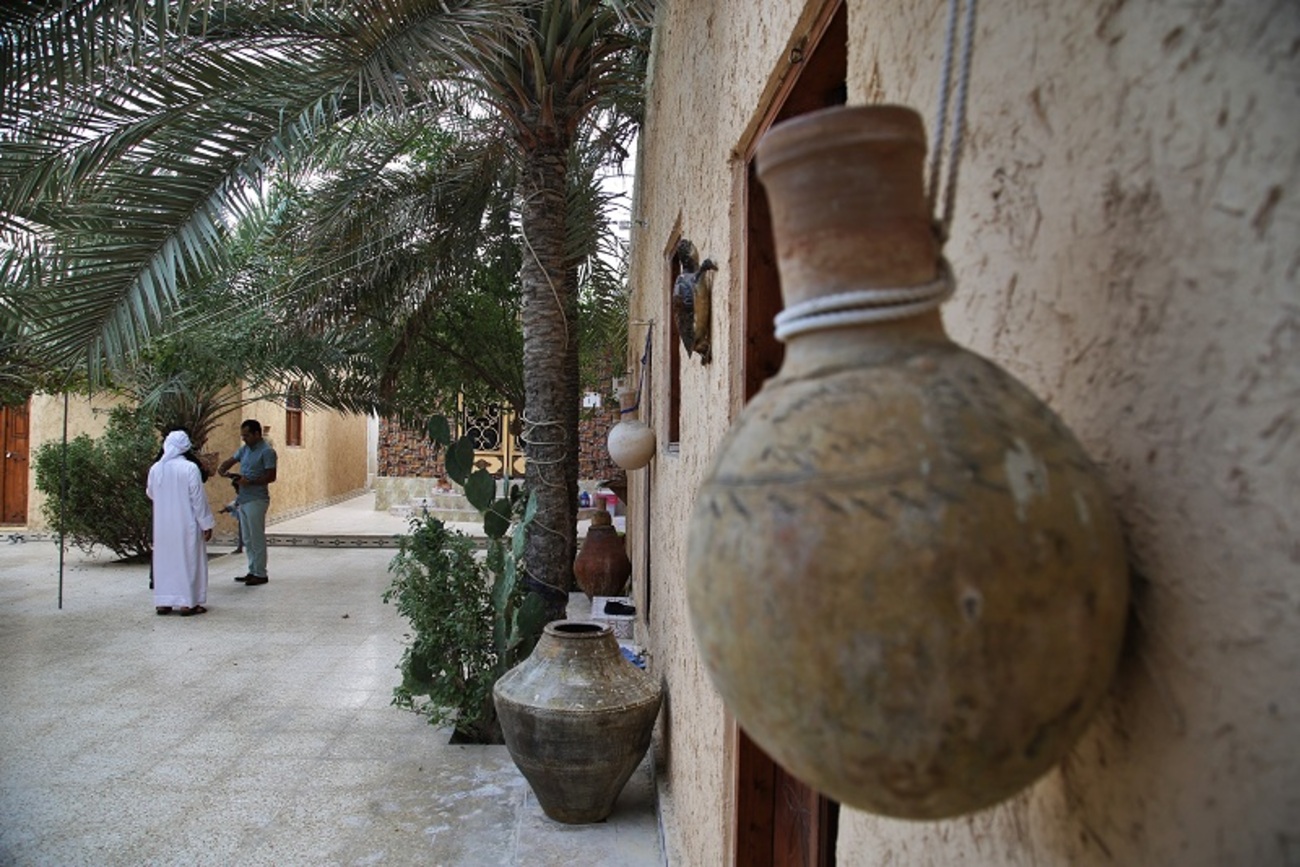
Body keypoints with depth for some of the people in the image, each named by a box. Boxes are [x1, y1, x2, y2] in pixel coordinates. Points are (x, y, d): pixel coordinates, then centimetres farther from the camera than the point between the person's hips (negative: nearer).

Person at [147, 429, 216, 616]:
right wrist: (206, 524, -7)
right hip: (186, 525, -4)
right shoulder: (190, 468, -14)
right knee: (188, 560, 3)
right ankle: (187, 603, 4)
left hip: (163, 525, 5)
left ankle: (163, 602, 15)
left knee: (164, 560, 13)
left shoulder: (155, 468, 0)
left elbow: (150, 493, 16)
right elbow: (198, 499, -13)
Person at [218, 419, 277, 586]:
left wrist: (250, 481, -21)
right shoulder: (244, 449, 14)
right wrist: (222, 469, 0)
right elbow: (230, 461, 21)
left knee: (257, 538, -4)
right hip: (243, 500, 9)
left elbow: (271, 477, -14)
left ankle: (261, 574, 3)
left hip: (256, 500, -9)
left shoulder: (267, 451, -11)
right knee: (247, 539, 13)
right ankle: (252, 571, 21)